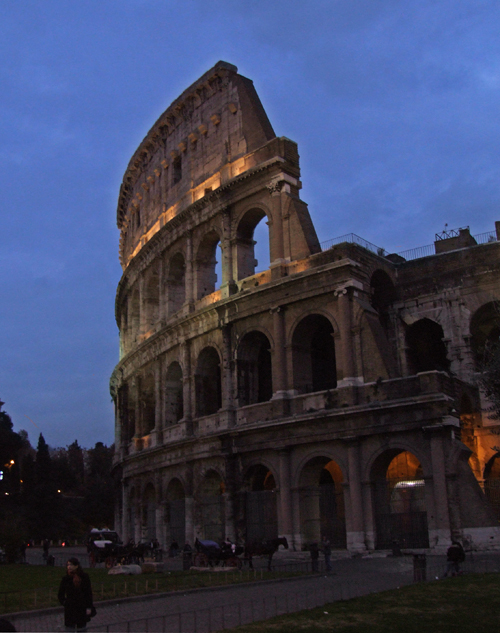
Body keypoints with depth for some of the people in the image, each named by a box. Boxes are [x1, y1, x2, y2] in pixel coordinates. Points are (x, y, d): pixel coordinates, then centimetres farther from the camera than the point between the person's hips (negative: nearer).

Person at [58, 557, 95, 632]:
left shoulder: (84, 577, -4)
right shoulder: (66, 579, 0)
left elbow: (89, 593, -2)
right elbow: (60, 594, 13)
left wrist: (89, 607, -5)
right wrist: (64, 602, 1)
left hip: (82, 608, -1)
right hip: (70, 608, 1)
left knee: (82, 628, 6)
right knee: (70, 627, 2)